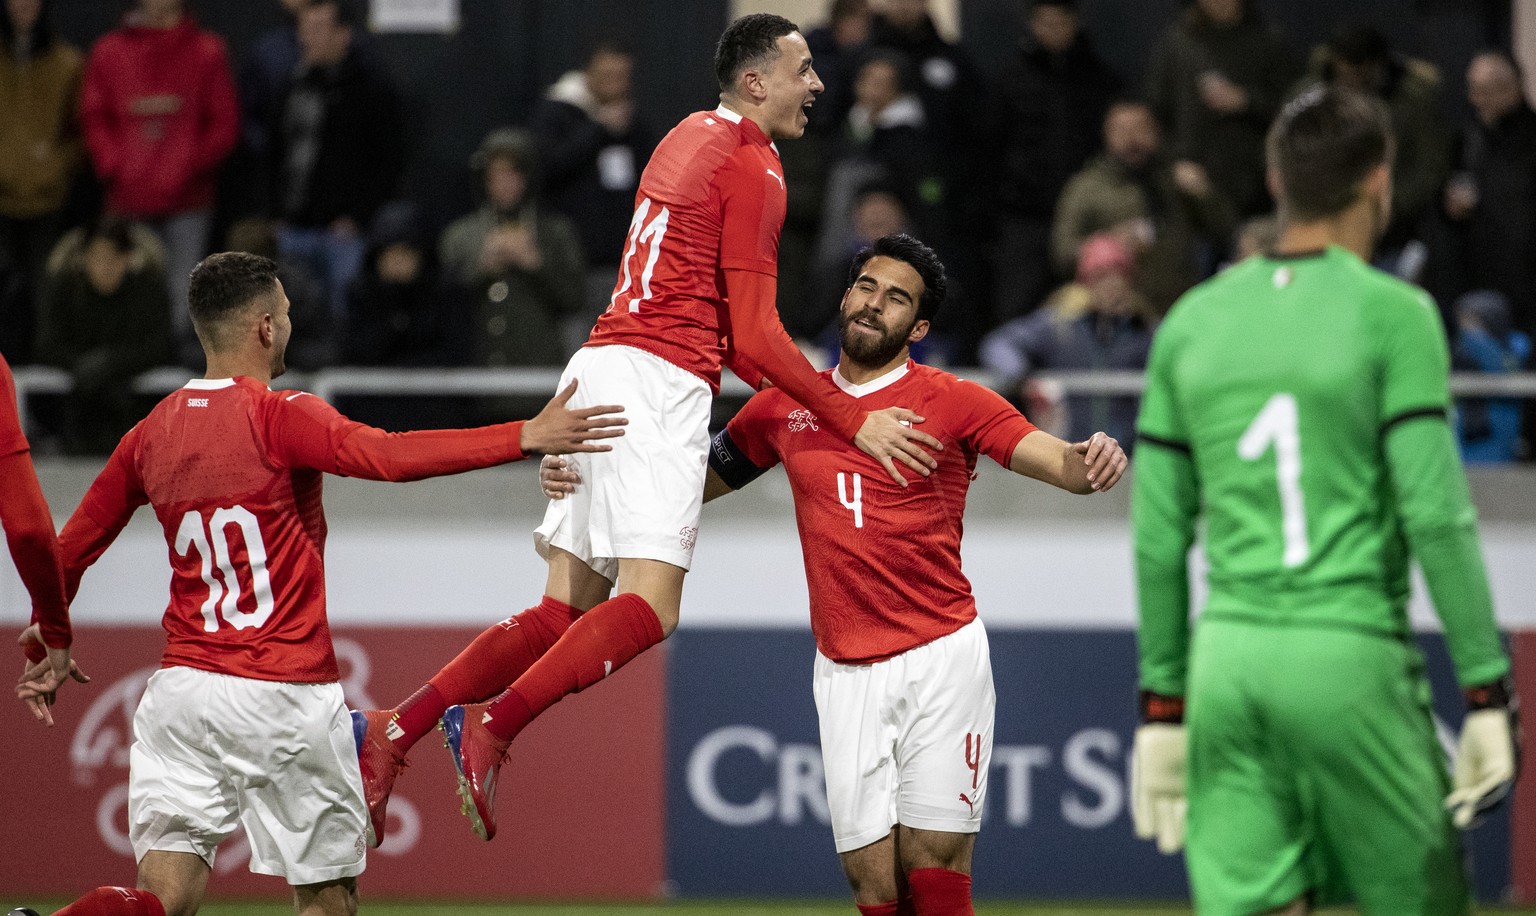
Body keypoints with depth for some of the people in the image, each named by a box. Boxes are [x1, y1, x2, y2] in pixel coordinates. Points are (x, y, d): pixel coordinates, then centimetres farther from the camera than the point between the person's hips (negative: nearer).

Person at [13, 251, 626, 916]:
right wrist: (526, 437, -28)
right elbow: (388, 456, -27)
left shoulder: (150, 434, 8)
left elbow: (69, 552, 16)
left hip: (180, 683, 5)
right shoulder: (280, 417, -10)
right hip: (285, 695, -5)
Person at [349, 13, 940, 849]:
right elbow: (755, 338, -10)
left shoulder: (692, 137, 22)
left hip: (602, 365, 9)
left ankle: (394, 729, 3)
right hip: (659, 381, -9)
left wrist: (786, 393, 27)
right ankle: (490, 729, -25)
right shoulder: (752, 169, -6)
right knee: (648, 607, -16)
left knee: (564, 612, 8)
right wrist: (852, 421, -7)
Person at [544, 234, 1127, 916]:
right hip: (845, 673, 3)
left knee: (934, 860, -10)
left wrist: (1090, 461, -35)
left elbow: (1058, 462, -11)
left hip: (941, 656, -3)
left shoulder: (953, 403, -1)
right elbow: (695, 481, 21)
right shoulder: (784, 405, 10)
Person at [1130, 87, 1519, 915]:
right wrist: (1487, 692, -8)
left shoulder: (1191, 321, 11)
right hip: (1350, 658, -5)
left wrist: (1161, 703, 18)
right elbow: (1435, 514, -10)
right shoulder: (1393, 315, -4)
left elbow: (1158, 536, 12)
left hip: (1228, 659, 5)